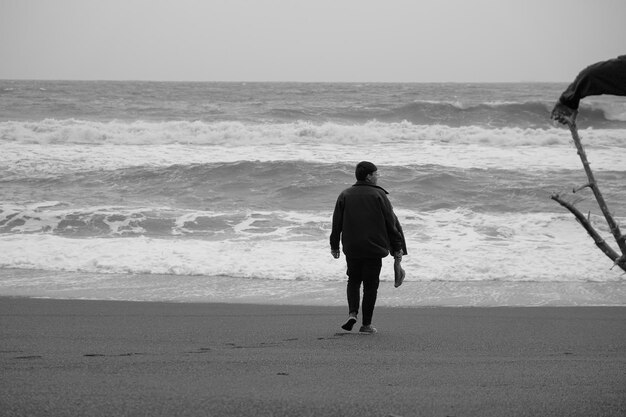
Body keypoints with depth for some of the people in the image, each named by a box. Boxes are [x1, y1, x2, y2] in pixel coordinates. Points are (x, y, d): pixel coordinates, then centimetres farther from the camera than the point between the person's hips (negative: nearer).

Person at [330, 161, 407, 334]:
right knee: (370, 285, 5)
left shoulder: (345, 195, 5)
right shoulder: (379, 195, -4)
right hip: (374, 248, -3)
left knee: (353, 280, 18)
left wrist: (334, 246, 17)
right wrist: (397, 249, 2)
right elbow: (392, 223, -3)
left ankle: (352, 313, -3)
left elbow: (336, 223, 7)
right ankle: (366, 324, 7)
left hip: (351, 248, 3)